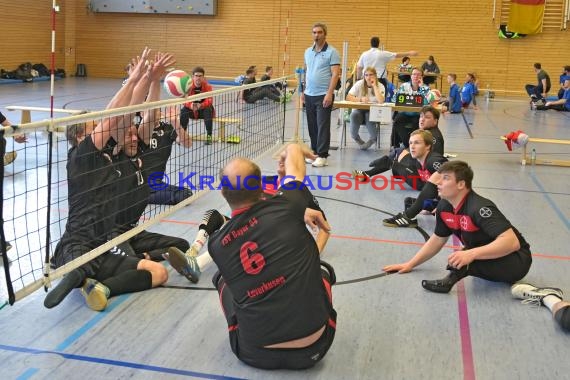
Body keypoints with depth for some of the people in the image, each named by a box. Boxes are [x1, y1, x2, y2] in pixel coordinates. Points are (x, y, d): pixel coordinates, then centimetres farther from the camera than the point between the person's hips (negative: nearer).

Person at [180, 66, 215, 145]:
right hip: (192, 111, 2)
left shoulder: (207, 86, -14)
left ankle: (209, 136, -26)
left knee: (209, 110, -34)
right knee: (183, 110, -27)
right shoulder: (188, 86, -11)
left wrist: (201, 105, -47)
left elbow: (209, 101, -26)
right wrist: (191, 105, -43)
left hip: (204, 110, -1)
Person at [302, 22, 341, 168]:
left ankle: (322, 156, 0)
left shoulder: (332, 52, -6)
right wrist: (303, 91, 15)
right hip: (309, 95, 6)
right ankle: (314, 152, 20)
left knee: (323, 126, -4)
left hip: (323, 96, -6)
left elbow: (335, 74, -12)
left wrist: (329, 93, -19)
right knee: (312, 126, 11)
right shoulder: (308, 51, 13)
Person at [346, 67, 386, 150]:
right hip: (359, 110, 1)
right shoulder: (359, 84, -2)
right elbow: (348, 97, -10)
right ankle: (355, 137, -9)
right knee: (354, 115, -34)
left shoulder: (380, 86, -3)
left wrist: (374, 86, -17)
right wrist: (361, 99, -25)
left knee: (369, 116, -37)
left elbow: (381, 101, -22)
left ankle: (373, 139, -14)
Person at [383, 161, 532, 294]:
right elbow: (437, 240, 11)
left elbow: (512, 242, -38)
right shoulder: (444, 207, -5)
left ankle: (452, 278, -19)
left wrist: (471, 254, -47)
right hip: (487, 256, 12)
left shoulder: (479, 208, -29)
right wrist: (410, 264, 10)